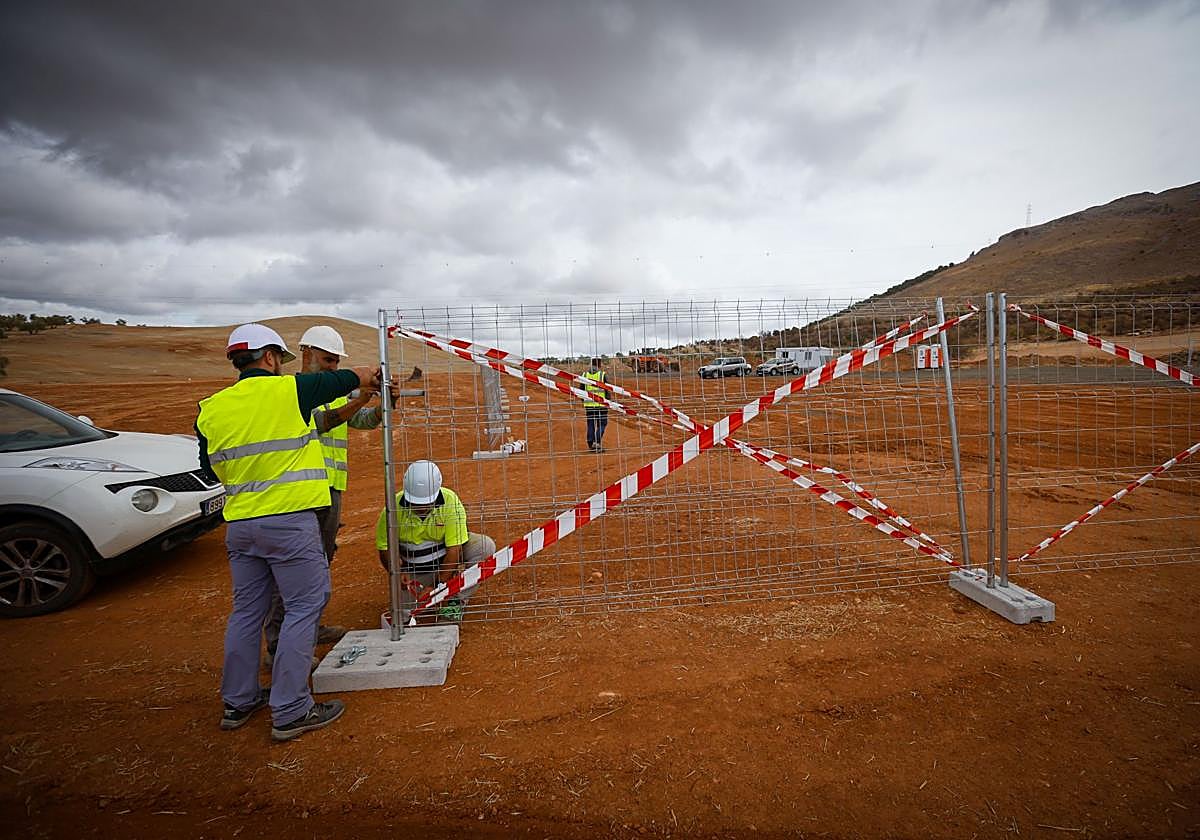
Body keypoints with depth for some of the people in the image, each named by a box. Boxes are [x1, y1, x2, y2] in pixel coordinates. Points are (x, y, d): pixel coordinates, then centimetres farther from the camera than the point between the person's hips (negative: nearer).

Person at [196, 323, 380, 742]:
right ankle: (290, 711, 8)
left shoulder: (211, 408, 5)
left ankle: (238, 701, 32)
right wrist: (371, 375, 26)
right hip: (290, 520, -6)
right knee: (303, 609, 3)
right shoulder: (290, 390, -9)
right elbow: (353, 378, 5)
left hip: (239, 525, 7)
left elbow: (210, 470, 17)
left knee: (246, 611, 19)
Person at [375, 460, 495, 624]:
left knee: (485, 546, -27)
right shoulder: (394, 507, -22)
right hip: (413, 569, 1)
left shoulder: (450, 501, -27)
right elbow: (385, 548, -10)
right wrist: (398, 573, -28)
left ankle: (457, 600, -10)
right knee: (403, 617, -13)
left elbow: (454, 549, -26)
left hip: (446, 559, -1)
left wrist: (437, 586, -30)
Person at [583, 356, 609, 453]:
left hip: (588, 404, 4)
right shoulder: (603, 375, -6)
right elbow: (607, 391, -5)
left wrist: (584, 401, 21)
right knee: (602, 424, 7)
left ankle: (591, 445, 14)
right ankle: (596, 442, -8)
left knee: (590, 425, 11)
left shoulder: (584, 375, 5)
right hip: (601, 404, -3)